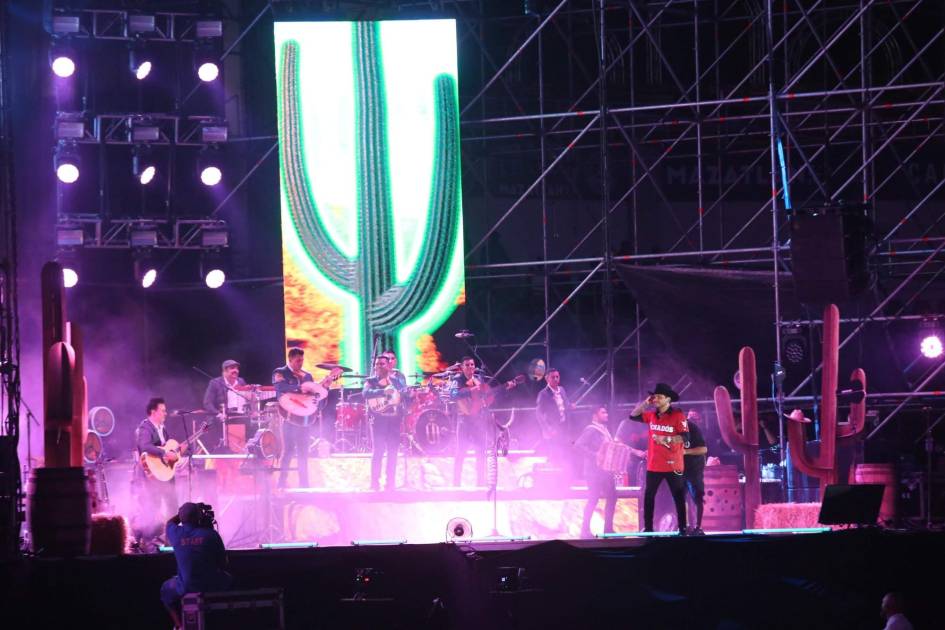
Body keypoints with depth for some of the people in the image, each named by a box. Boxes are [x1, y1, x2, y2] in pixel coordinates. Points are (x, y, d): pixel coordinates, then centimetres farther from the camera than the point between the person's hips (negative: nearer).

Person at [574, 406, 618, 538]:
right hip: (594, 469, -9)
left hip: (605, 469, 9)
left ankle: (608, 529, 15)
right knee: (593, 499, -8)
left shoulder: (604, 430, 16)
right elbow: (579, 444, -22)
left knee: (611, 497, 9)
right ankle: (585, 530, -3)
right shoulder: (591, 430, -11)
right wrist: (593, 455, -25)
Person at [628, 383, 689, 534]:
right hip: (653, 465, 6)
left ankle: (682, 528, 2)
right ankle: (648, 527, 12)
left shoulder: (678, 416, -10)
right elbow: (633, 416, 14)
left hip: (673, 465, -6)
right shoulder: (651, 415, 8)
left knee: (679, 497, 1)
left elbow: (685, 438, -15)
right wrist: (644, 403, 2)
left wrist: (666, 439, -24)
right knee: (648, 496, 7)